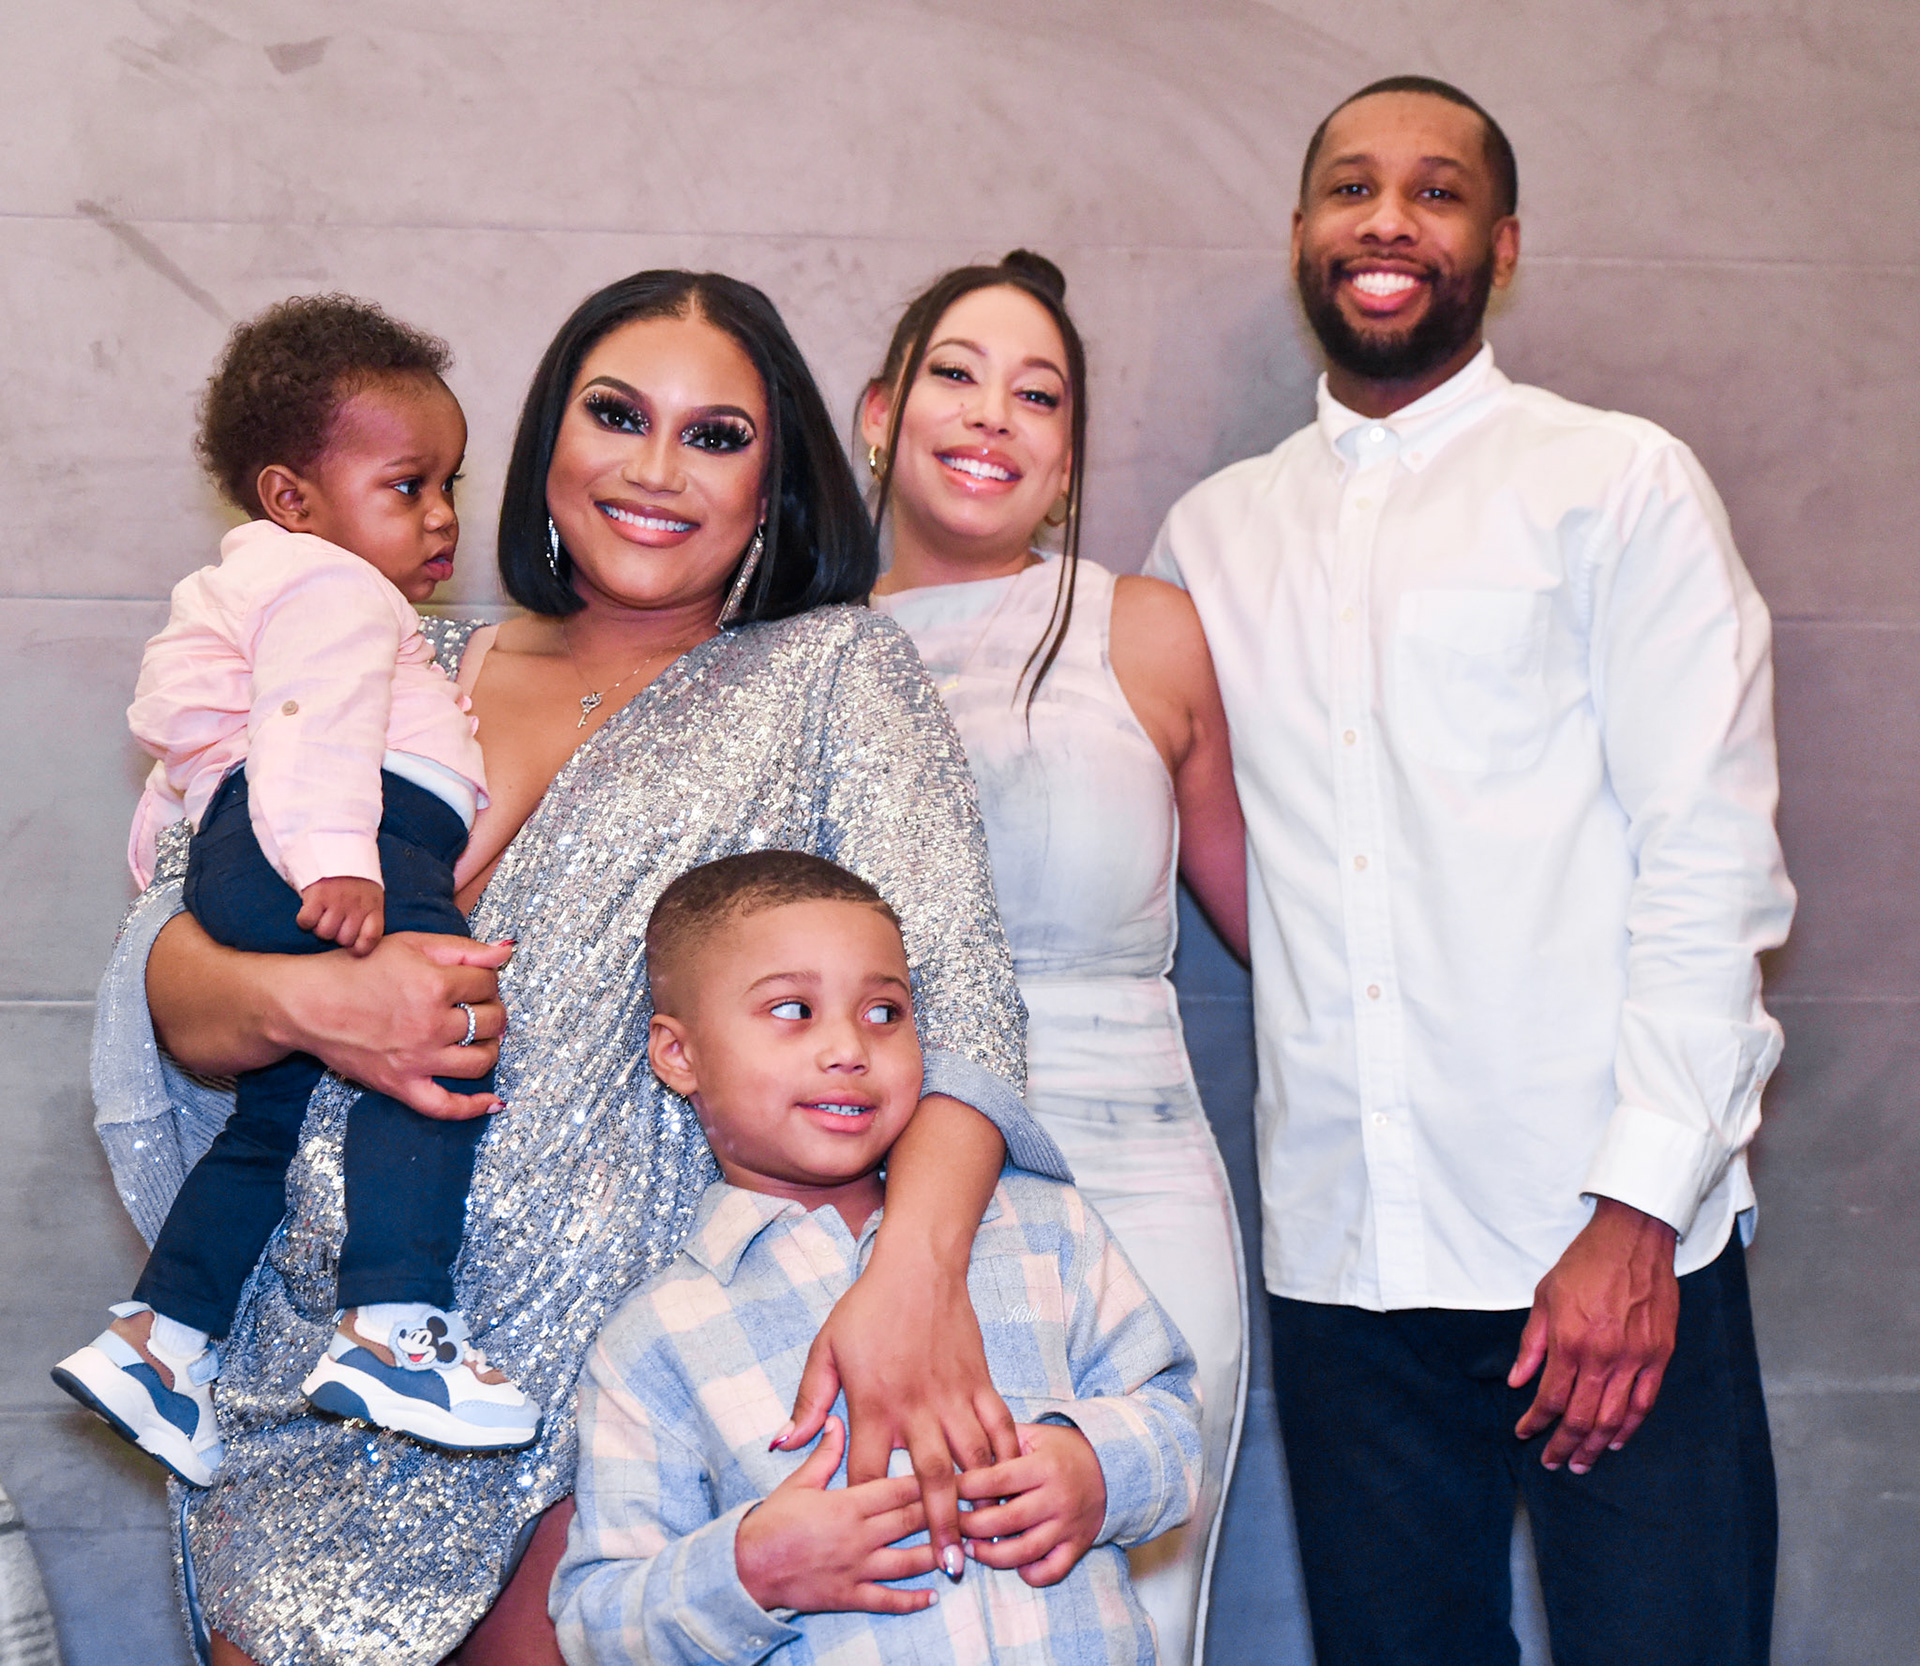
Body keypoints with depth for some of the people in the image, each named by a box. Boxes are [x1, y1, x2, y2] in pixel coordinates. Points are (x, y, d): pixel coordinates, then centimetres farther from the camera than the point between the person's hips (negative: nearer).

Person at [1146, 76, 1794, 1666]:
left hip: (1611, 1242, -3)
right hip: (1339, 1251, 3)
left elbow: (1713, 861, -5)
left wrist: (1640, 1209, -12)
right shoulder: (1213, 535, 13)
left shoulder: (1618, 484, 2)